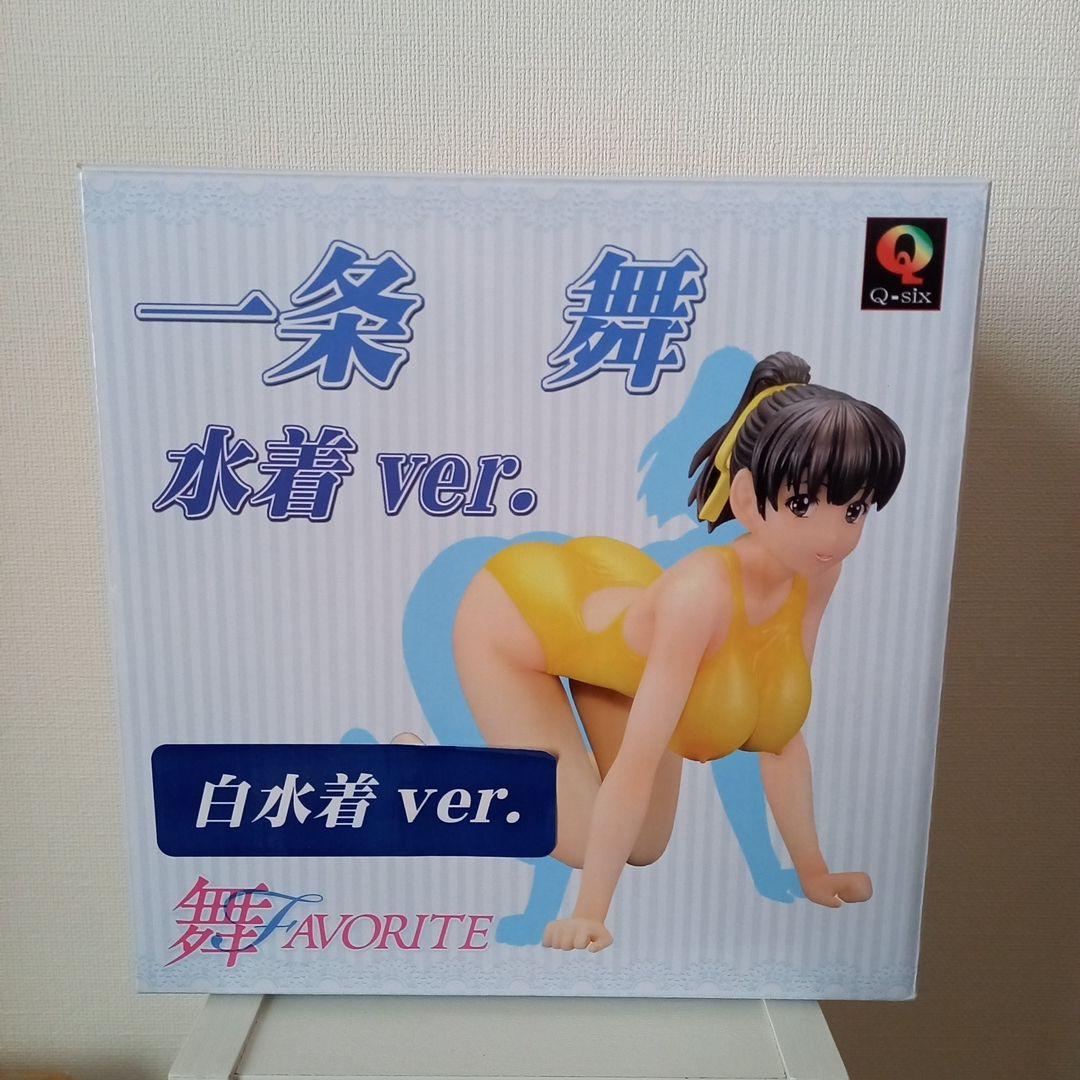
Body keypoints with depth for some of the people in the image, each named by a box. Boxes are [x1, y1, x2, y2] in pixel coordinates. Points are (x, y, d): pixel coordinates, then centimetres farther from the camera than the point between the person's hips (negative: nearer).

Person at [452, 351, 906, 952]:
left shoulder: (817, 574, -22)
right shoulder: (701, 591, -42)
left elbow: (782, 735, -12)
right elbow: (638, 763, -36)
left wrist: (814, 875, -5)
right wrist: (589, 917, -27)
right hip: (514, 614, -6)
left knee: (645, 850, 11)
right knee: (580, 843, -3)